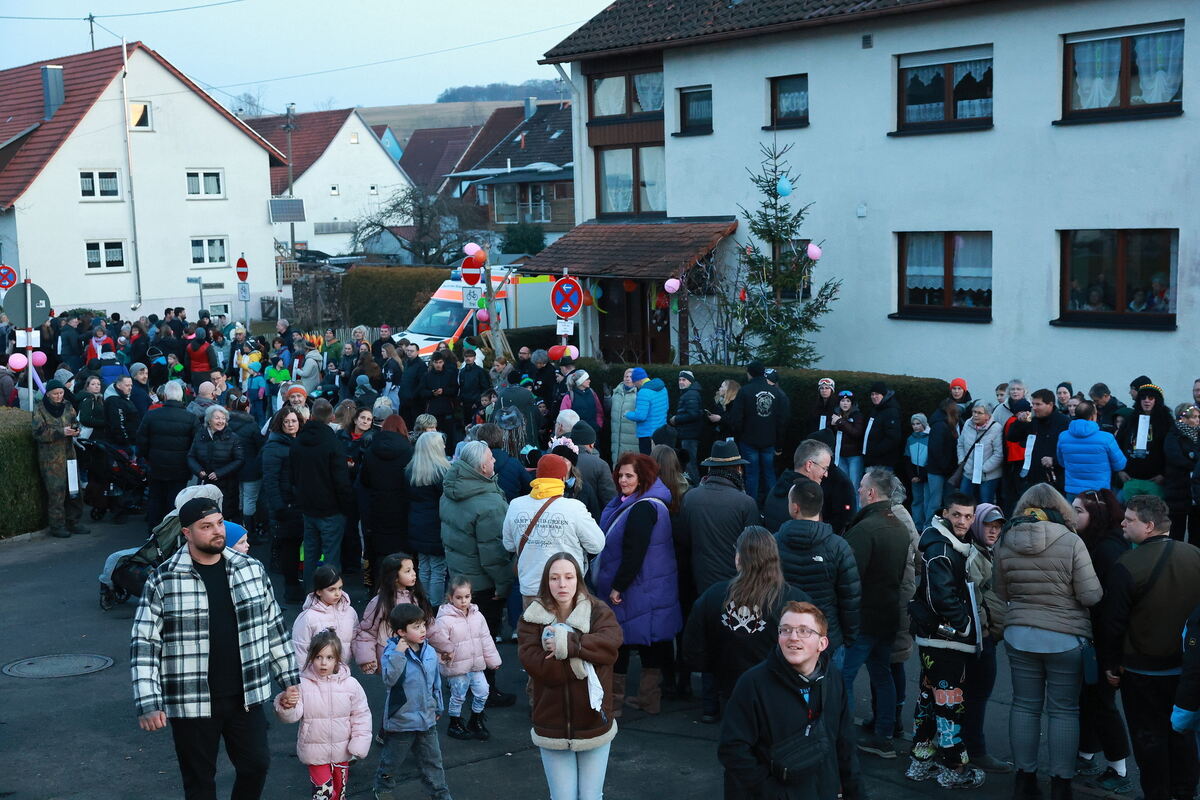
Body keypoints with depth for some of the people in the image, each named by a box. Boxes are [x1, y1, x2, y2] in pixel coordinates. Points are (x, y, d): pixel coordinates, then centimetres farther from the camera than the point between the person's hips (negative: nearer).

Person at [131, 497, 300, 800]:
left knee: (256, 764, 10)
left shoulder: (252, 570, 1)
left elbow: (274, 627, 10)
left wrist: (290, 679, 10)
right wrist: (149, 704, -16)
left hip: (246, 696, 3)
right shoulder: (162, 582, -10)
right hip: (192, 703, -3)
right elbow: (145, 645, -9)